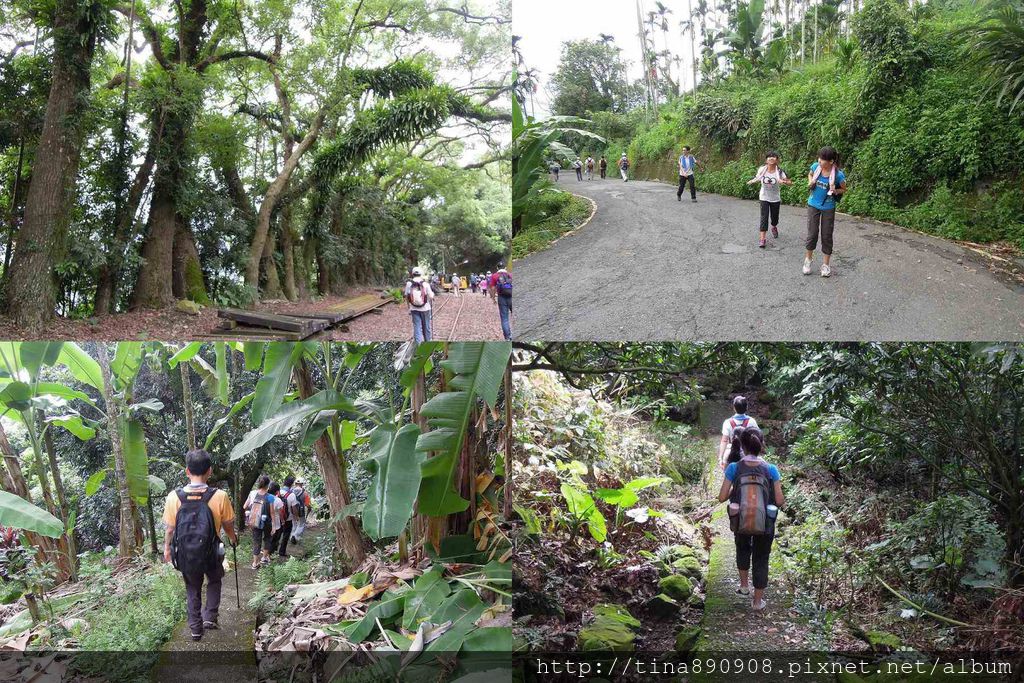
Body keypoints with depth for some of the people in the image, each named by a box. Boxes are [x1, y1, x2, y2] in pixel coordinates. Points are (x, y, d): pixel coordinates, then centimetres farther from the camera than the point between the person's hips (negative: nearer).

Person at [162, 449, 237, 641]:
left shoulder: (174, 497, -17)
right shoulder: (220, 497, -20)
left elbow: (170, 529, -4)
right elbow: (228, 526, -5)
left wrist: (167, 548, 15)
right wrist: (233, 538, 17)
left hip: (185, 556, 1)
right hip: (211, 554, -1)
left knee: (192, 590, 24)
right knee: (214, 581, 29)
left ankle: (195, 628, 31)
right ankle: (210, 616, 18)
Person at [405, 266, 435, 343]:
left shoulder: (408, 284, -7)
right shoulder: (425, 284, -12)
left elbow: (407, 297, 0)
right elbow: (431, 297, -10)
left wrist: (409, 308, 12)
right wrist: (432, 293, 13)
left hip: (414, 309, 1)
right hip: (425, 309, -1)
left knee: (417, 327, 4)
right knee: (426, 328, 14)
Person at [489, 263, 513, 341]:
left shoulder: (494, 276, 6)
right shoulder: (510, 275, 8)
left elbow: (493, 289, 1)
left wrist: (494, 298, 11)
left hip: (502, 297, 0)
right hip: (511, 297, 0)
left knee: (504, 318, 5)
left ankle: (507, 337, 2)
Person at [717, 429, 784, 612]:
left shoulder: (734, 468, -16)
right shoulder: (771, 469, -15)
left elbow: (722, 497, -14)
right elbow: (779, 501, -12)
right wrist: (784, 500, 11)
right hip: (765, 523, -1)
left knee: (743, 549, 33)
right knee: (761, 559, 18)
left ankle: (744, 585, 42)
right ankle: (758, 602, 28)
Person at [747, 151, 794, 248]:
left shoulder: (779, 172, -13)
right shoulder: (762, 170, -8)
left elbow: (790, 182, -10)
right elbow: (758, 178, 11)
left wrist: (784, 182, -30)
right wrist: (752, 181, -9)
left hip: (775, 199, 0)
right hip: (764, 198, 0)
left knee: (774, 217, 13)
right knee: (764, 217, -10)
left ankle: (774, 227, 49)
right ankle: (762, 238, -10)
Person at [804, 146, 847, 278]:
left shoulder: (838, 175, -22)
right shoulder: (815, 166, -14)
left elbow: (844, 189, -4)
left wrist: (836, 191, -25)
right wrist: (810, 183, -10)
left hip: (828, 207, -2)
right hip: (813, 205, 2)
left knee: (826, 236, 6)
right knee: (812, 234, 6)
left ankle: (826, 264, 18)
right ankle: (808, 259, 26)